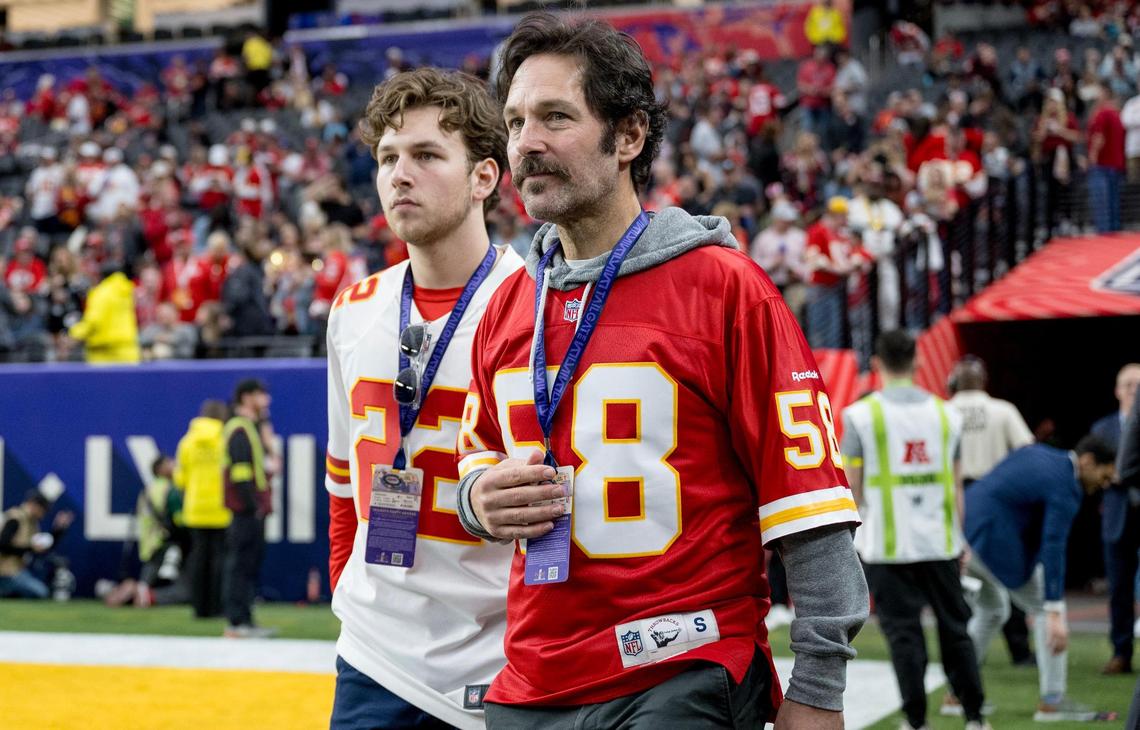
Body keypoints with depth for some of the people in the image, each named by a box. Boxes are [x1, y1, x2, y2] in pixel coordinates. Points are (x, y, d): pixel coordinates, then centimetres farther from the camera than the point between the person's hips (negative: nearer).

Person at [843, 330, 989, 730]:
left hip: (887, 546, -3)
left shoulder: (861, 414, -5)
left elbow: (852, 486, -3)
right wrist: (959, 539, 16)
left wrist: (848, 538, 7)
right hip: (940, 542, 3)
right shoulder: (945, 413, 5)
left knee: (903, 633, 2)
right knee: (954, 628, 12)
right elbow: (956, 484, 9)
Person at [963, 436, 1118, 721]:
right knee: (1045, 608, 4)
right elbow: (1052, 550, -18)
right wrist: (1055, 616, -20)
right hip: (992, 541, -9)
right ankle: (1051, 702, 5)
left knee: (991, 612, 25)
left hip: (962, 526, 9)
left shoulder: (1037, 452, 16)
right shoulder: (1065, 488, -9)